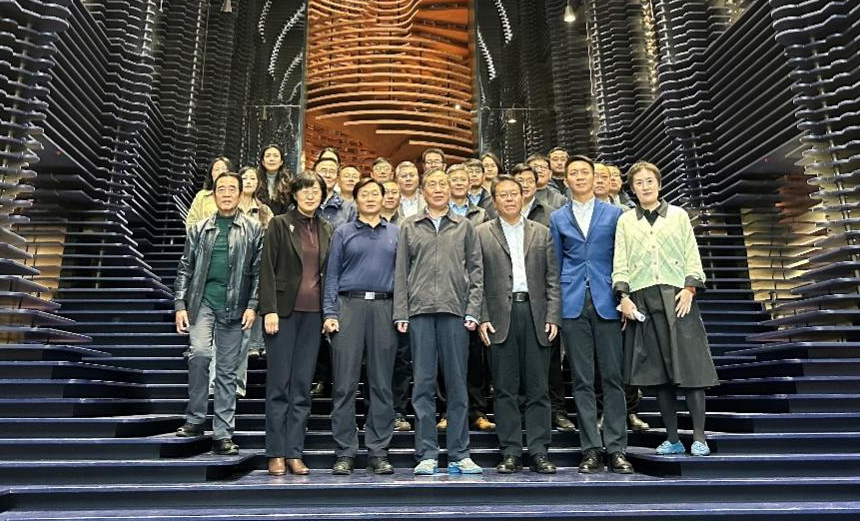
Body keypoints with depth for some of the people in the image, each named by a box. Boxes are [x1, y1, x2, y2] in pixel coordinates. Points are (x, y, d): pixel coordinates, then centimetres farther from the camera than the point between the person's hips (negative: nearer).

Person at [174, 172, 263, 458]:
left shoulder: (254, 230, 6)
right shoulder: (199, 229, 11)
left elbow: (258, 271, 3)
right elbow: (185, 269, 10)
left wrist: (252, 306, -7)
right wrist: (180, 305, 2)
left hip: (234, 306, 0)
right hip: (202, 302, 1)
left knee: (227, 371, 4)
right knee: (200, 353, -21)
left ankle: (222, 435, 11)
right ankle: (195, 419, 0)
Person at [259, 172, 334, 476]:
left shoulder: (326, 230, 13)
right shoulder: (279, 224, 2)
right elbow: (267, 269, -4)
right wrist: (269, 310, -12)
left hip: (313, 313, 4)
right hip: (284, 311, -3)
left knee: (303, 385, 5)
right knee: (279, 384, 1)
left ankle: (295, 453, 12)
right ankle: (276, 453, 9)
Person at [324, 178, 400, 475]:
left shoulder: (395, 234, 14)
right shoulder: (343, 233, 11)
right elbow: (332, 275, 7)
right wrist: (330, 314, -4)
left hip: (384, 308, 1)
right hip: (349, 306, -1)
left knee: (382, 383, 3)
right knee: (345, 383, -2)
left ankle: (379, 452, 12)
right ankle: (345, 453, 7)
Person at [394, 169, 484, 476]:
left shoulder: (464, 226, 12)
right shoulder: (409, 227, 11)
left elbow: (475, 270, 8)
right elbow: (401, 272, 8)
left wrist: (472, 311, -1)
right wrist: (400, 314, 1)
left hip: (455, 311, 0)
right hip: (420, 311, 0)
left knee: (457, 383, 4)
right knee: (423, 383, 2)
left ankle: (459, 455, 13)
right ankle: (426, 455, 11)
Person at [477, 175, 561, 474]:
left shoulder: (542, 233, 13)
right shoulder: (481, 234, 8)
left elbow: (552, 279, 9)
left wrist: (552, 317, -1)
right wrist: (482, 318, -5)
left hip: (535, 315, 2)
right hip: (500, 317, -1)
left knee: (538, 388, 4)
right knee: (505, 390, 3)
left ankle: (539, 452, 12)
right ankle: (510, 453, 12)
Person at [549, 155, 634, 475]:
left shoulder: (614, 214, 10)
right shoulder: (557, 218, 12)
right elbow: (555, 265, 13)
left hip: (607, 303, -1)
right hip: (573, 304, 1)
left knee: (612, 377, 1)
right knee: (582, 380, 3)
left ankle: (616, 449, 8)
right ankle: (591, 450, 9)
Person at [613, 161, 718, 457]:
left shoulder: (678, 215, 12)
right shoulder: (625, 221, 12)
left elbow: (692, 257, 8)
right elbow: (620, 263, 7)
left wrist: (689, 288, -6)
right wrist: (624, 296, -4)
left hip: (677, 297, -1)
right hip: (642, 300, 1)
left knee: (689, 366, -5)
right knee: (657, 371, 3)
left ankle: (699, 438, 4)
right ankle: (672, 439, 13)